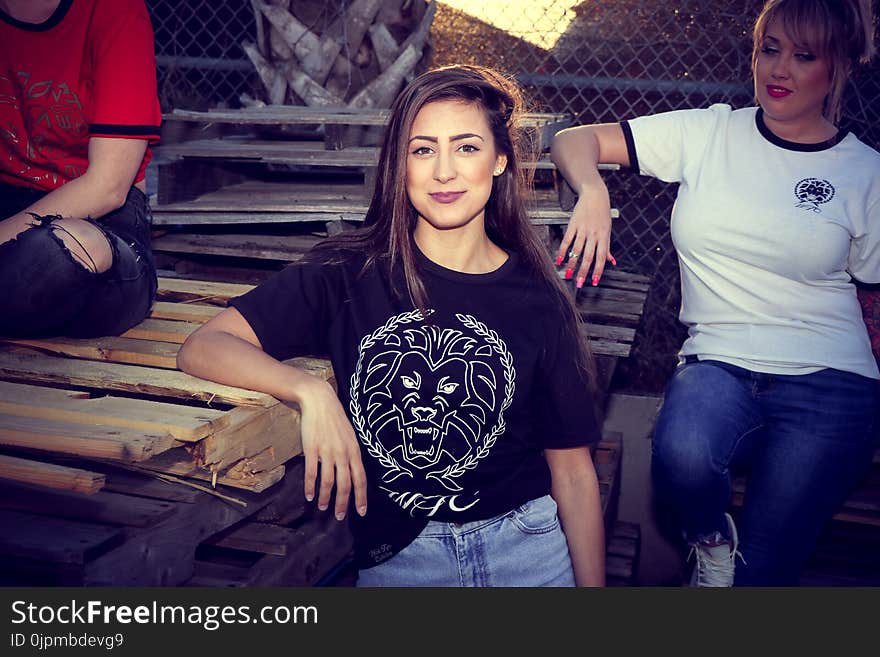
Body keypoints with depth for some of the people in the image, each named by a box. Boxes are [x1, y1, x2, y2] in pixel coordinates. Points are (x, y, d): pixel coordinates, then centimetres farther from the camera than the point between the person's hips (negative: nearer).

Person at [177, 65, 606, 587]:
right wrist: (312, 394, -26)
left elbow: (574, 472, 0)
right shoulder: (350, 274, -7)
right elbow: (202, 348, -12)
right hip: (393, 557, 0)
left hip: (526, 544, 0)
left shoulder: (538, 302, -3)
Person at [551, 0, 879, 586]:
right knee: (681, 459, -32)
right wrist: (593, 193, -17)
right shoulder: (707, 133, 6)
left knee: (762, 569, -10)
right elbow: (574, 140, 5)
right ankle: (712, 538, 2)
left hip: (828, 382, 0)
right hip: (719, 365, 1)